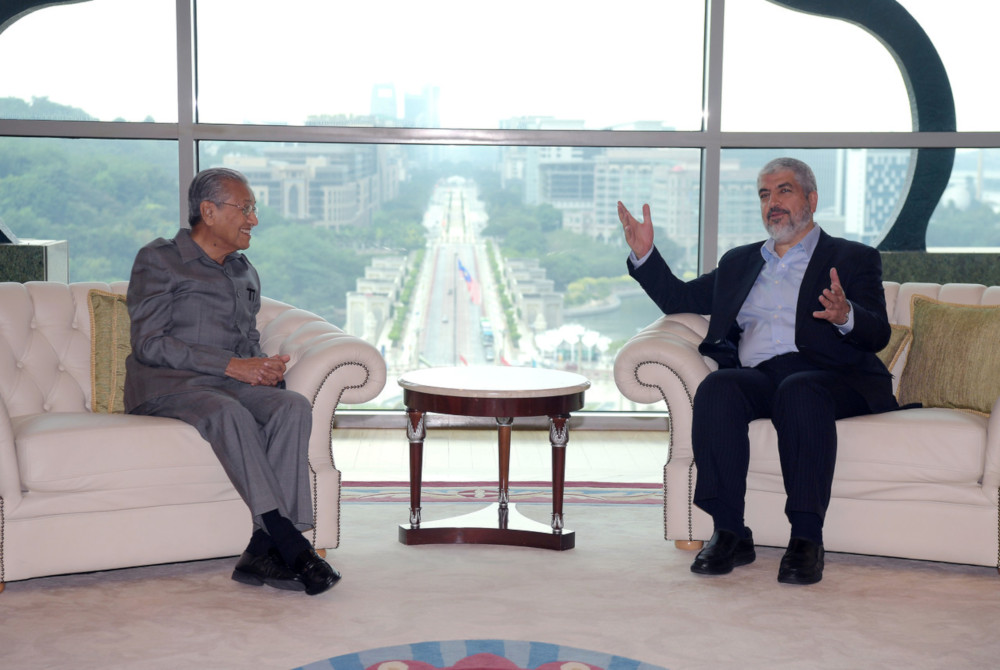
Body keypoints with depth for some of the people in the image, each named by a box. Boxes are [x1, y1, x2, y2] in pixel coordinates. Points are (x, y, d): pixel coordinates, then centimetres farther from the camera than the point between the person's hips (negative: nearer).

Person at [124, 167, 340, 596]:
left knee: (293, 406, -27)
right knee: (228, 412, -38)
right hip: (167, 385, -5)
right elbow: (149, 343, -8)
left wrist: (267, 367, 0)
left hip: (230, 383, 6)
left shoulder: (246, 274, 24)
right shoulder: (158, 260, 3)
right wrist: (231, 366, -16)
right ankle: (291, 545, -40)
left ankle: (264, 550, -35)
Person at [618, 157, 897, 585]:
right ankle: (729, 533, -28)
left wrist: (846, 317, -22)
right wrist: (644, 254, 14)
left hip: (825, 376, -3)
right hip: (756, 376, 3)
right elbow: (679, 298, 30)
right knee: (716, 389, -30)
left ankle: (806, 538, -34)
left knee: (799, 392, -37)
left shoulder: (854, 259, 16)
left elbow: (878, 335, 2)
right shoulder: (739, 262, 30)